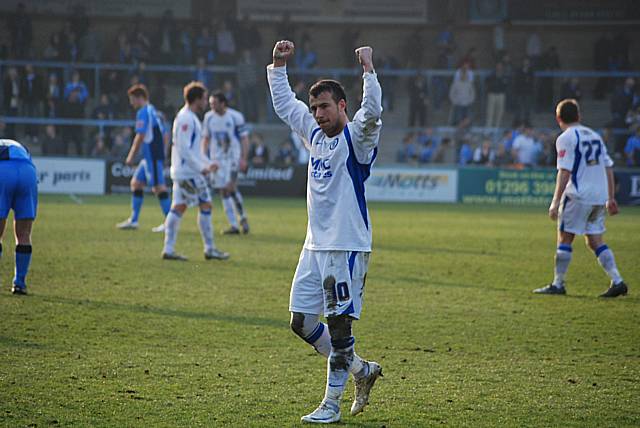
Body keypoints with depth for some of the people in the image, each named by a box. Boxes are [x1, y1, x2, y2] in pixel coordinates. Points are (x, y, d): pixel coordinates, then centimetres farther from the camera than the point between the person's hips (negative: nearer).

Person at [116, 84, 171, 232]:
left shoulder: (143, 112, -10)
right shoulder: (153, 112, 19)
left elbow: (140, 136, -17)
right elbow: (165, 136, 22)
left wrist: (131, 156, -12)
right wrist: (162, 153, 24)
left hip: (151, 156, -10)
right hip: (149, 157, 10)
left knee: (158, 187, -9)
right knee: (136, 183, 14)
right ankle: (133, 220, 15)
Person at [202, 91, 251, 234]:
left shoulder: (236, 116, -8)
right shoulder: (209, 117, 5)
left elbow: (244, 139, -4)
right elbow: (206, 138, 14)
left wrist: (243, 159, -12)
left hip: (233, 157, -4)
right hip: (217, 158, 4)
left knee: (231, 187, -18)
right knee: (223, 192, 1)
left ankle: (242, 217, 2)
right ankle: (233, 225, 6)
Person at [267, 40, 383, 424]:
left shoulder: (356, 137, -10)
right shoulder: (316, 133, 12)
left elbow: (373, 112, -31)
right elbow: (284, 104, 24)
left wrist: (368, 69, -36)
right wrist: (279, 65, 17)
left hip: (348, 246, -8)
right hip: (315, 246, 8)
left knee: (339, 323, -5)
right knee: (301, 322, 9)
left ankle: (332, 404, 2)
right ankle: (362, 370, 24)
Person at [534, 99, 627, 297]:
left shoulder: (566, 139, -6)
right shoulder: (594, 136, 17)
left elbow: (565, 172, -14)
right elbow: (608, 167, 16)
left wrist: (555, 202, -14)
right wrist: (610, 198, 19)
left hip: (579, 195, -7)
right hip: (599, 196, 7)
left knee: (564, 237, 2)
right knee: (595, 240, 10)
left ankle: (558, 284, 3)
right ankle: (617, 281, 0)